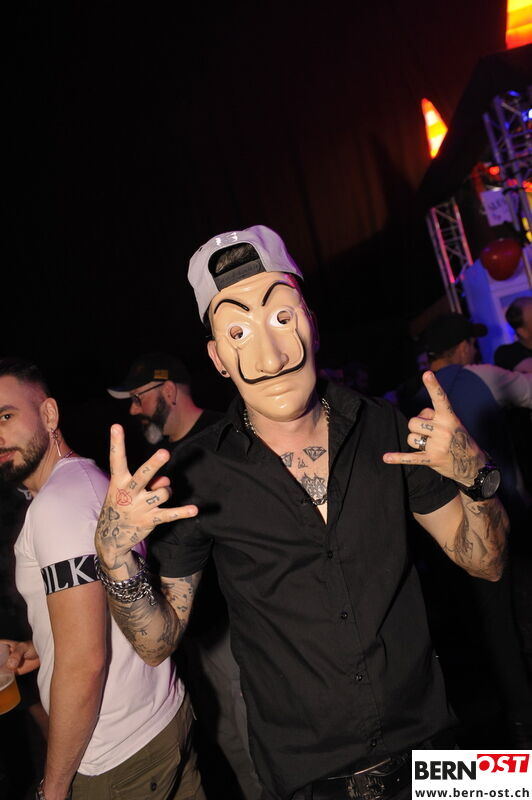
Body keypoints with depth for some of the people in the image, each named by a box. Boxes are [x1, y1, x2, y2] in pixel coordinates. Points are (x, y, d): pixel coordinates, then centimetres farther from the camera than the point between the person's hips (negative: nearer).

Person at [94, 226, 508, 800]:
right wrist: (115, 555, -27)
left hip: (424, 744, 3)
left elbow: (484, 562, -3)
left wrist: (474, 474, -22)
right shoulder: (196, 476, -16)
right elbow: (157, 642, -9)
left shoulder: (381, 428, -11)